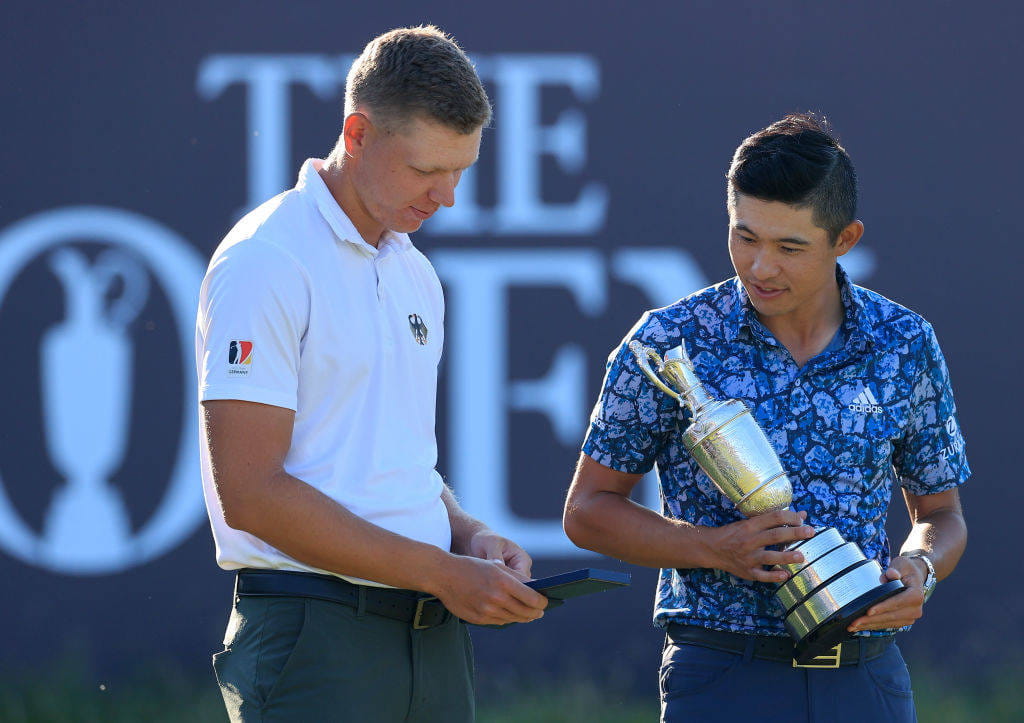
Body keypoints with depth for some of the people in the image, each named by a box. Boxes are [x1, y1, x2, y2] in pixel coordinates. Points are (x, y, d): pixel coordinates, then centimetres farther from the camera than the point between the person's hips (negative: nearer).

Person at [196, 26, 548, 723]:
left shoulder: (415, 274, 16)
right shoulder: (266, 264, -10)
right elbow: (250, 493, -16)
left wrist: (468, 536, 4)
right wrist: (442, 573, -15)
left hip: (433, 634, 7)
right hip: (315, 635, -7)